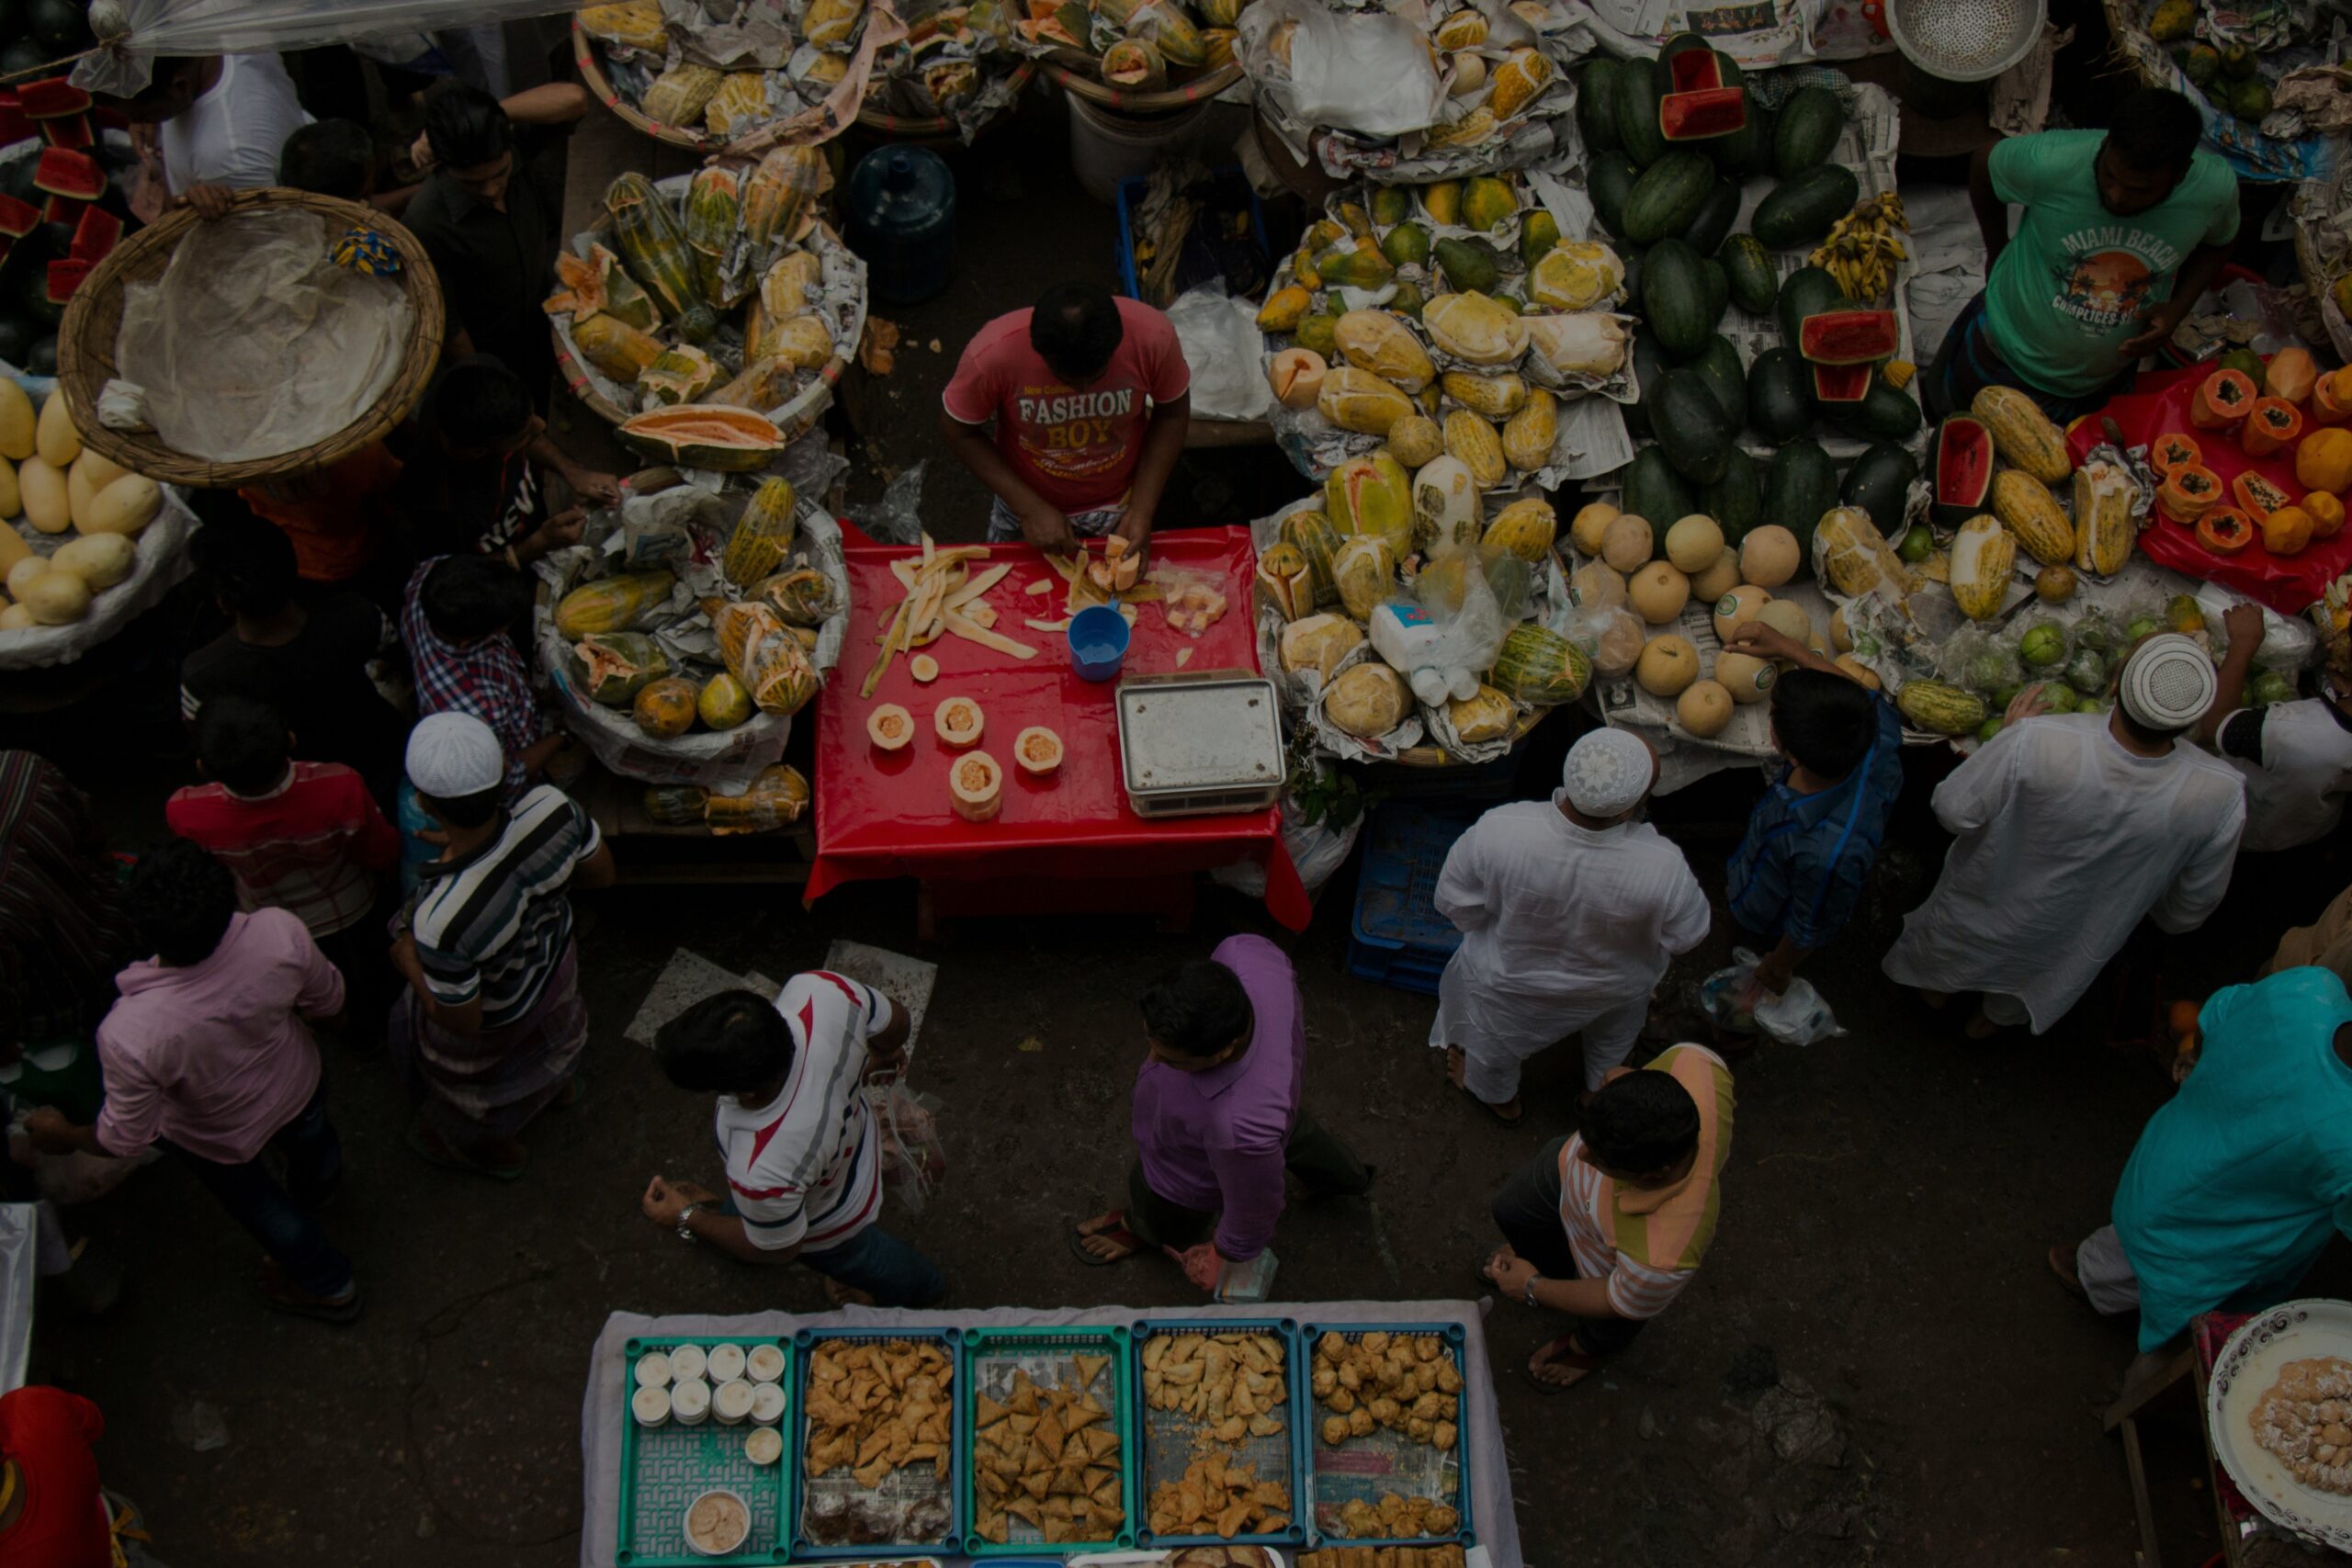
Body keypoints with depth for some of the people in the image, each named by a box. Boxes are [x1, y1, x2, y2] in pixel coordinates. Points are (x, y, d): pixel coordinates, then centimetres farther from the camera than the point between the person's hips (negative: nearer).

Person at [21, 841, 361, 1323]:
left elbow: (126, 1138, -25)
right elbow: (328, 1000, -16)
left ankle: (329, 1287, 59)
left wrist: (65, 1138, -3)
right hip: (301, 1085, 2)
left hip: (220, 1141, -2)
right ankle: (320, 1190, 74)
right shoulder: (280, 932, -39)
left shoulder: (130, 1034, -45)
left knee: (258, 1205, 32)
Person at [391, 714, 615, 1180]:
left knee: (471, 1087, 33)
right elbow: (602, 874, -14)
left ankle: (495, 1149, 66)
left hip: (495, 1020, -4)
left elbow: (461, 1022, -27)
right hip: (555, 959, 4)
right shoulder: (553, 808, -37)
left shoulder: (442, 921, -47)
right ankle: (561, 1085, 74)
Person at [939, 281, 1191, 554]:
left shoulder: (1152, 337, -32)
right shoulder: (993, 354, -35)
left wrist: (1143, 510, -20)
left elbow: (1172, 413, -13)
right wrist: (1030, 509, -24)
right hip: (1026, 501, -1)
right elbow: (958, 432, -18)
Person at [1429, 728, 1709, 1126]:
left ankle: (1499, 1098, 66)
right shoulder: (1663, 867, -41)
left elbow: (1454, 903, -21)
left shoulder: (1499, 831, -40)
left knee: (1494, 1039, 36)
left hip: (1511, 979, 0)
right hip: (1618, 986, 1)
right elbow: (1687, 935, -19)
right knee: (1615, 1037, 39)